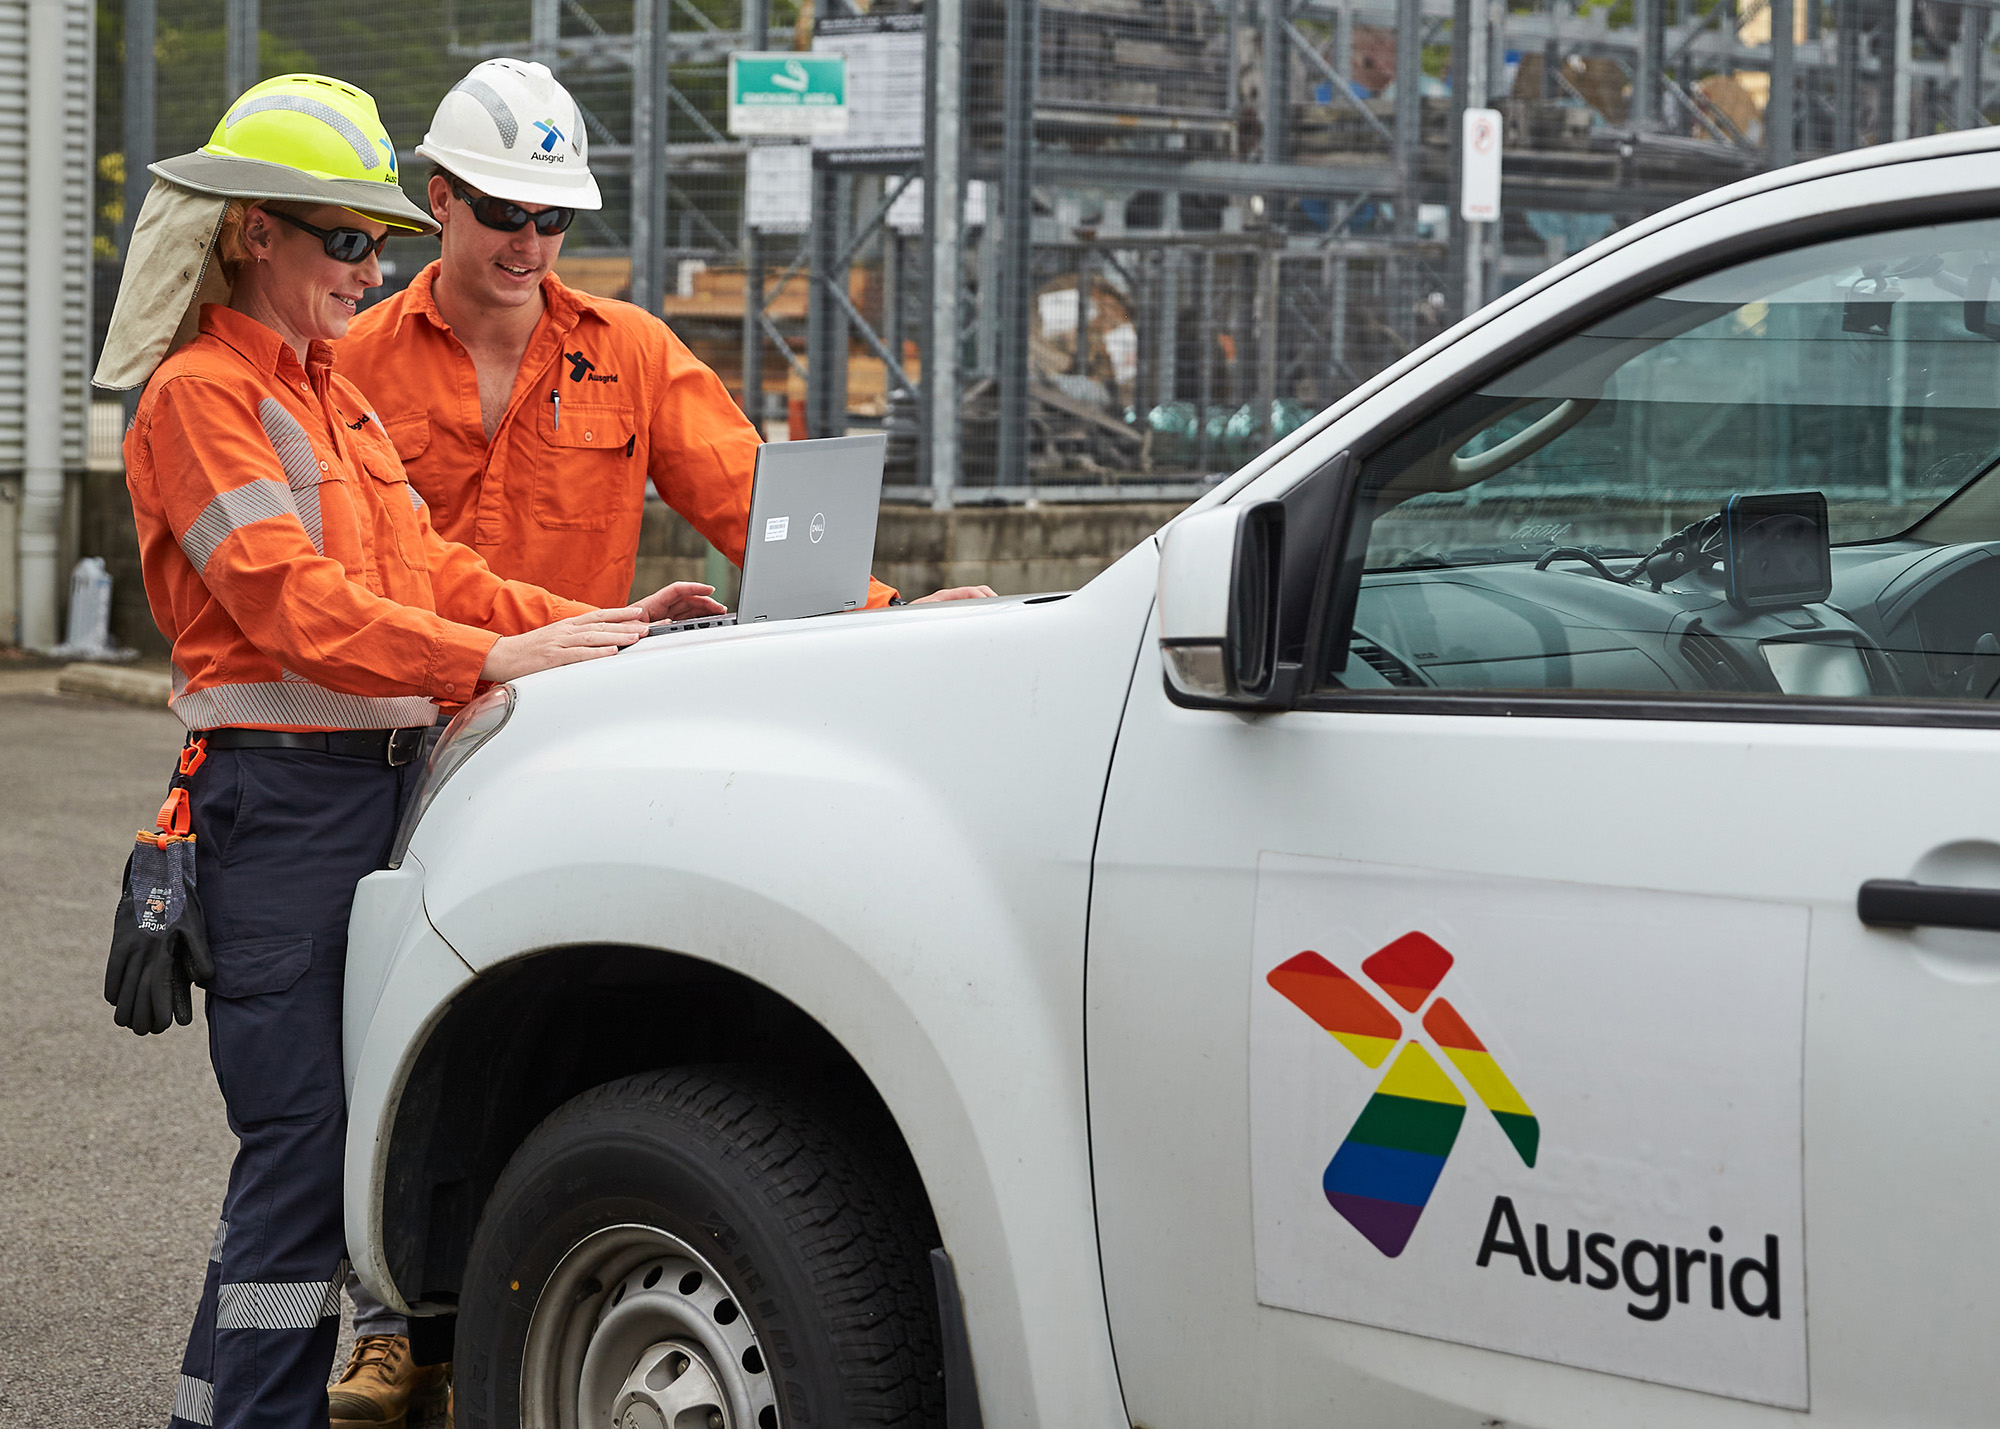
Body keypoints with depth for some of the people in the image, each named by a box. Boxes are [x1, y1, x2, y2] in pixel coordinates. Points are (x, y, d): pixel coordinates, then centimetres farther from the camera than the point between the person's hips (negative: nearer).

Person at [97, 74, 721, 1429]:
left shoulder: (334, 395, 21)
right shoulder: (201, 393, -7)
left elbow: (424, 565, 19)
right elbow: (290, 600, -18)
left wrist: (589, 627, 5)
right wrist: (490, 658, -26)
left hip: (382, 783, 8)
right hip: (280, 794, -8)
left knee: (315, 1134, 9)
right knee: (305, 1135, -10)